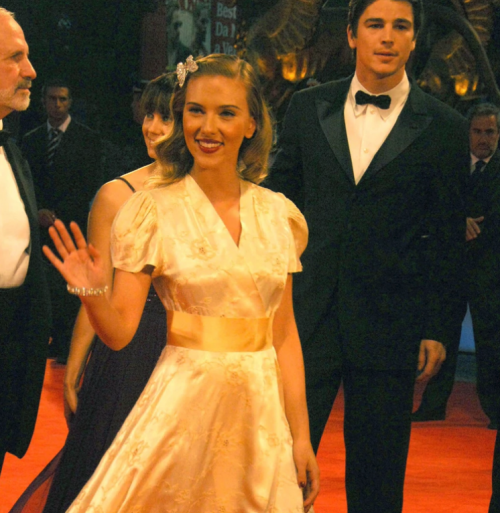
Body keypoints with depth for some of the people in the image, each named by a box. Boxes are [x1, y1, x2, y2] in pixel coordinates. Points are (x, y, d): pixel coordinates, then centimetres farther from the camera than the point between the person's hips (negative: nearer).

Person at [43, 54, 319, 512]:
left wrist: (301, 436, 5)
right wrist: (92, 293, -28)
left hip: (263, 408, 3)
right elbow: (119, 331, -7)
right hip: (184, 405, -3)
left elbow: (285, 334, 8)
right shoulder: (153, 212, -5)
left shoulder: (278, 214, 5)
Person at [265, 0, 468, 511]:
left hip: (388, 327, -1)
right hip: (307, 313, 1)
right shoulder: (308, 108, 6)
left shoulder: (443, 128, 1)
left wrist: (437, 330, 0)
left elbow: (447, 238, 3)